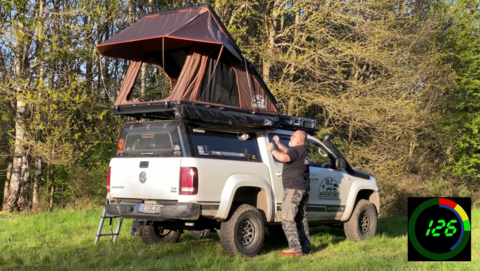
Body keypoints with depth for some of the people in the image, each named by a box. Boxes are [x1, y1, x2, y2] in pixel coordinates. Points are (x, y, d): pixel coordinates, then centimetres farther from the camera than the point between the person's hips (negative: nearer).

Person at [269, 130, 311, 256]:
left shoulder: (297, 150, -13)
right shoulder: (304, 151, 17)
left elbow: (283, 157, -30)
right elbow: (289, 153, 34)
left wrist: (272, 149, -15)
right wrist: (278, 144, 30)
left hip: (294, 189, -10)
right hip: (304, 189, 10)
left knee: (287, 220, -8)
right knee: (301, 220, 14)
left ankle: (296, 249, -14)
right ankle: (305, 248, 15)